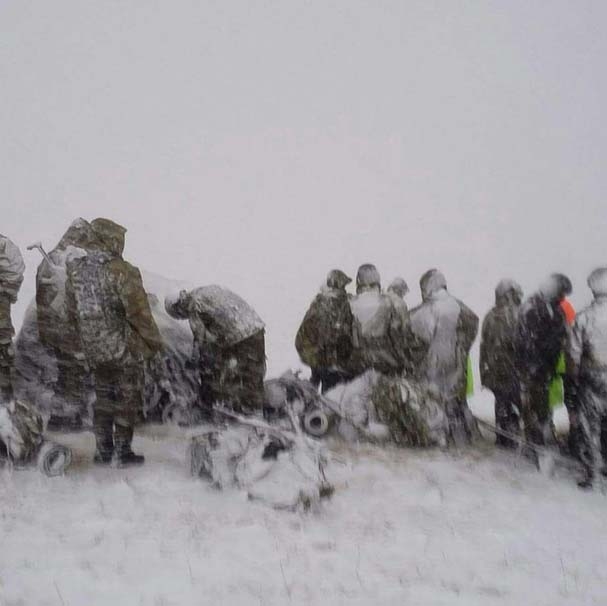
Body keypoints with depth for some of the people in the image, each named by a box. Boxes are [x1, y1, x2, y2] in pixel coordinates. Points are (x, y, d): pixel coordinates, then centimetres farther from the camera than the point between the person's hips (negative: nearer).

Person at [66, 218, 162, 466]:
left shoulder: (75, 270, 3)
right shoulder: (121, 270, -17)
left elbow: (73, 310, 10)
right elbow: (138, 311, -16)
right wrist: (153, 340, -4)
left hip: (93, 350, 6)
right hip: (123, 348, -6)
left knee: (103, 397, 19)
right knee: (127, 398, 8)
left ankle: (103, 450, 23)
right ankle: (123, 451, 12)